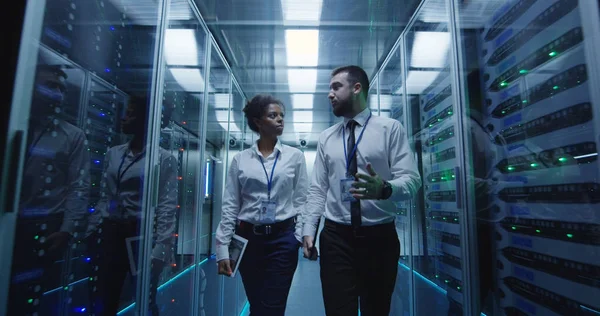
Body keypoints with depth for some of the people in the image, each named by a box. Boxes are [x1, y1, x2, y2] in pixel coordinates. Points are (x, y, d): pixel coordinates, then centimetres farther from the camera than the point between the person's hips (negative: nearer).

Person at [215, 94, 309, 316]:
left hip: (283, 238, -1)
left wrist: (300, 237, -6)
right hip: (248, 238, 2)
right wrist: (223, 248, -2)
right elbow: (230, 206, 1)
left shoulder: (295, 156, 1)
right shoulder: (240, 159, 2)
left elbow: (301, 201, 1)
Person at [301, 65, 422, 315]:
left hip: (380, 237, -1)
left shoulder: (391, 128, -3)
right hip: (335, 238, 2)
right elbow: (318, 190, 7)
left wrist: (384, 189, -32)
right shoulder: (326, 137, 8)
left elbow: (411, 181, -11)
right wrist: (308, 230, -2)